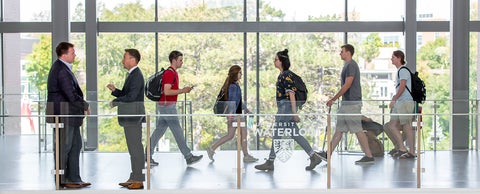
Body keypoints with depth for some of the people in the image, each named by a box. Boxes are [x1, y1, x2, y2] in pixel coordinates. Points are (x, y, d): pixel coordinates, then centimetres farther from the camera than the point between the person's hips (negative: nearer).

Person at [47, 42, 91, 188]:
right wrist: (85, 106, -9)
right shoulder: (62, 70, -19)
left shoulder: (63, 68, 14)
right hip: (64, 114, -10)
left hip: (70, 115, 10)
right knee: (64, 147, -1)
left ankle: (74, 178, 19)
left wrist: (80, 110, 13)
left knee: (76, 145, 13)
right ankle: (61, 180, 10)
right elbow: (72, 95, -23)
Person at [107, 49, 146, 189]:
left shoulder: (137, 75, -14)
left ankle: (139, 180, -3)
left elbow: (131, 96, -22)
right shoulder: (132, 75, 18)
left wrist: (115, 102, -10)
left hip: (134, 117, -10)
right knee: (133, 148, 13)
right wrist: (115, 90, 6)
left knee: (136, 148, -7)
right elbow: (125, 94, 22)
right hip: (130, 118, 10)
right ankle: (134, 178, 18)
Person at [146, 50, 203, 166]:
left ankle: (148, 155, 12)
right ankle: (188, 157, 1)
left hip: (167, 105, 10)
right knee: (177, 131, -4)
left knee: (159, 131, 10)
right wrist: (182, 91, -19)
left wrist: (183, 90, 9)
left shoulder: (173, 73, 16)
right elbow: (166, 91, -24)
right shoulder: (169, 73, -16)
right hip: (167, 105, -10)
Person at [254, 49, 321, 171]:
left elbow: (291, 94, -18)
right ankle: (314, 157, 10)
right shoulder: (282, 75, 15)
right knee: (296, 135, 10)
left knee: (276, 135, -2)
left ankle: (270, 163, 6)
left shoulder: (286, 75, -14)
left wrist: (294, 113, -20)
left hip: (286, 107, -10)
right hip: (284, 108, 10)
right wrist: (279, 112, 24)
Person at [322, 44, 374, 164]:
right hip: (346, 103, 10)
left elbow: (347, 85, -20)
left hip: (352, 103, -10)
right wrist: (334, 99, 21)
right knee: (339, 129, 10)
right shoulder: (347, 65, 17)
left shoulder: (351, 65, -13)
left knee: (358, 130, -6)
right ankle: (328, 154, 12)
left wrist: (333, 99, -17)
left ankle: (369, 156, 1)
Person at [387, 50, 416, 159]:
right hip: (400, 103, 10)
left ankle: (412, 152, -1)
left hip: (405, 102, -10)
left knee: (407, 126, -6)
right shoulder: (399, 71, 20)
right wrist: (394, 99, 18)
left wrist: (394, 100, -15)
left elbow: (402, 87, -18)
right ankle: (401, 148, 11)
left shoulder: (403, 70, -10)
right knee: (393, 125, 8)